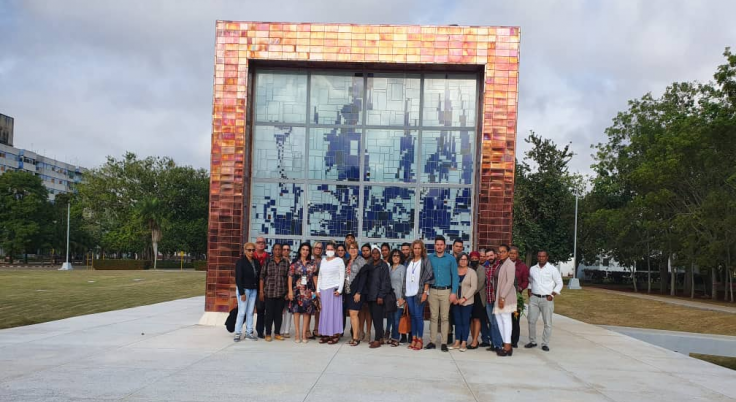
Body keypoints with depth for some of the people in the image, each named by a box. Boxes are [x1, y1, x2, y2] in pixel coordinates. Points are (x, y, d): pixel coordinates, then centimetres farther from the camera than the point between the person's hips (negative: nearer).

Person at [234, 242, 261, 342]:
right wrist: (242, 293, -15)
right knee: (242, 312, -3)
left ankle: (249, 332, 14)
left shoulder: (256, 262, 9)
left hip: (253, 290, 5)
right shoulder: (240, 262, -7)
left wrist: (258, 290, 3)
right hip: (244, 289, -5)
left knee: (250, 312, 8)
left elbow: (258, 276, 10)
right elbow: (238, 278, -11)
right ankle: (238, 333, 4)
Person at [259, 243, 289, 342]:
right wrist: (261, 291, -4)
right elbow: (262, 277, 1)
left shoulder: (286, 263, 6)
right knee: (269, 313, 1)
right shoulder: (267, 262, 2)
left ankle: (277, 334, 17)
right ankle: (268, 334, 10)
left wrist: (288, 292, 1)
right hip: (269, 292, -2)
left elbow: (289, 277, 7)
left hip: (281, 293, 2)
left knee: (279, 313, 7)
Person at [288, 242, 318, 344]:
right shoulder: (295, 263, 1)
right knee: (296, 311, -1)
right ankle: (297, 334, 5)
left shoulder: (312, 264, 8)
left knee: (307, 312, 3)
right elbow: (290, 277, -1)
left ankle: (304, 334, 9)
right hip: (297, 290, -2)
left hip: (308, 291, 2)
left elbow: (314, 277, 8)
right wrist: (290, 291, -7)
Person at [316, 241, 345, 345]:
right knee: (324, 312, 3)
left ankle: (335, 334, -2)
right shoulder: (323, 260, 16)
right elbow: (319, 276, 18)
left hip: (334, 289, -5)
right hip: (323, 290, 5)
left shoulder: (339, 260, 1)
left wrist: (339, 290, -12)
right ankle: (326, 334, 7)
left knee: (334, 311, -5)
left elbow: (342, 276, -4)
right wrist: (318, 289, 11)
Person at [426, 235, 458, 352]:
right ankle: (432, 341, 8)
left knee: (445, 317, 0)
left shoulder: (450, 259, 2)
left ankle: (444, 343, 4)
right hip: (433, 291, 1)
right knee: (433, 317, 4)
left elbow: (455, 276, 0)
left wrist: (454, 292, -7)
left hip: (446, 291, -1)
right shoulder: (429, 258, 5)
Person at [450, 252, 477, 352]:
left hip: (467, 301, -3)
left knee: (465, 322, 0)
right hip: (456, 301, 3)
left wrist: (464, 298, -13)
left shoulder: (471, 272, -1)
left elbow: (474, 287, -7)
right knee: (457, 321, 7)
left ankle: (464, 343, 4)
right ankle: (457, 342, 13)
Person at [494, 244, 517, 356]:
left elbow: (510, 282, -16)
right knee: (499, 319, 8)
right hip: (498, 296, 8)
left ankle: (508, 347, -4)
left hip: (506, 297, -8)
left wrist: (502, 297, -19)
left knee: (506, 320, -7)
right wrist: (498, 297, 9)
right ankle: (506, 345, 14)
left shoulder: (510, 264, -9)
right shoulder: (499, 264, 16)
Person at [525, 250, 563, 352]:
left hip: (547, 299, -3)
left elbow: (559, 283, 0)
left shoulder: (552, 269, -2)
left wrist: (552, 295, -8)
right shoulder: (532, 269, 10)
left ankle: (545, 344, 9)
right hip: (534, 298, 4)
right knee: (531, 321, 5)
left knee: (547, 323, 0)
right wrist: (529, 292, 8)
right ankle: (532, 341, 18)